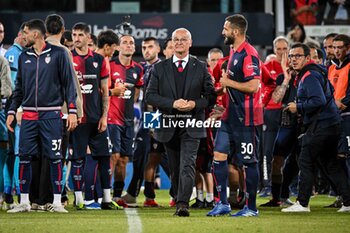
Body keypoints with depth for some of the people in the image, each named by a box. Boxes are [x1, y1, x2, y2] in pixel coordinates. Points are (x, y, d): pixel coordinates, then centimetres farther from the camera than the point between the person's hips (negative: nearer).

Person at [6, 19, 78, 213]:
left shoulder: (58, 54, -2)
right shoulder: (24, 57, 12)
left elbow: (68, 83, -2)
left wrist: (72, 110, -7)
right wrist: (12, 111, 11)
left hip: (51, 115, -4)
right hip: (28, 115, 4)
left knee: (55, 158, -3)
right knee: (24, 157, 1)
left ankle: (57, 202, 3)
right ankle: (24, 202, 8)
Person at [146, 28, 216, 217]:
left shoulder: (201, 68, 5)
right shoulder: (160, 68, 6)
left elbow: (211, 96, 4)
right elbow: (150, 96, -1)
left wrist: (195, 104, -15)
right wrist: (173, 103, -15)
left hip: (192, 125, -2)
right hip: (168, 126, 2)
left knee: (187, 165, -16)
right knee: (175, 168, 10)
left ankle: (183, 204, -24)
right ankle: (178, 199, 23)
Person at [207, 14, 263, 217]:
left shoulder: (249, 54, -17)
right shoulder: (234, 52, 14)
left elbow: (253, 86, -24)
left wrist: (229, 82, -13)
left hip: (246, 118, -10)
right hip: (231, 116, 10)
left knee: (249, 162, -1)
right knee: (219, 155, 6)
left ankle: (252, 207, 7)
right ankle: (223, 203, 11)